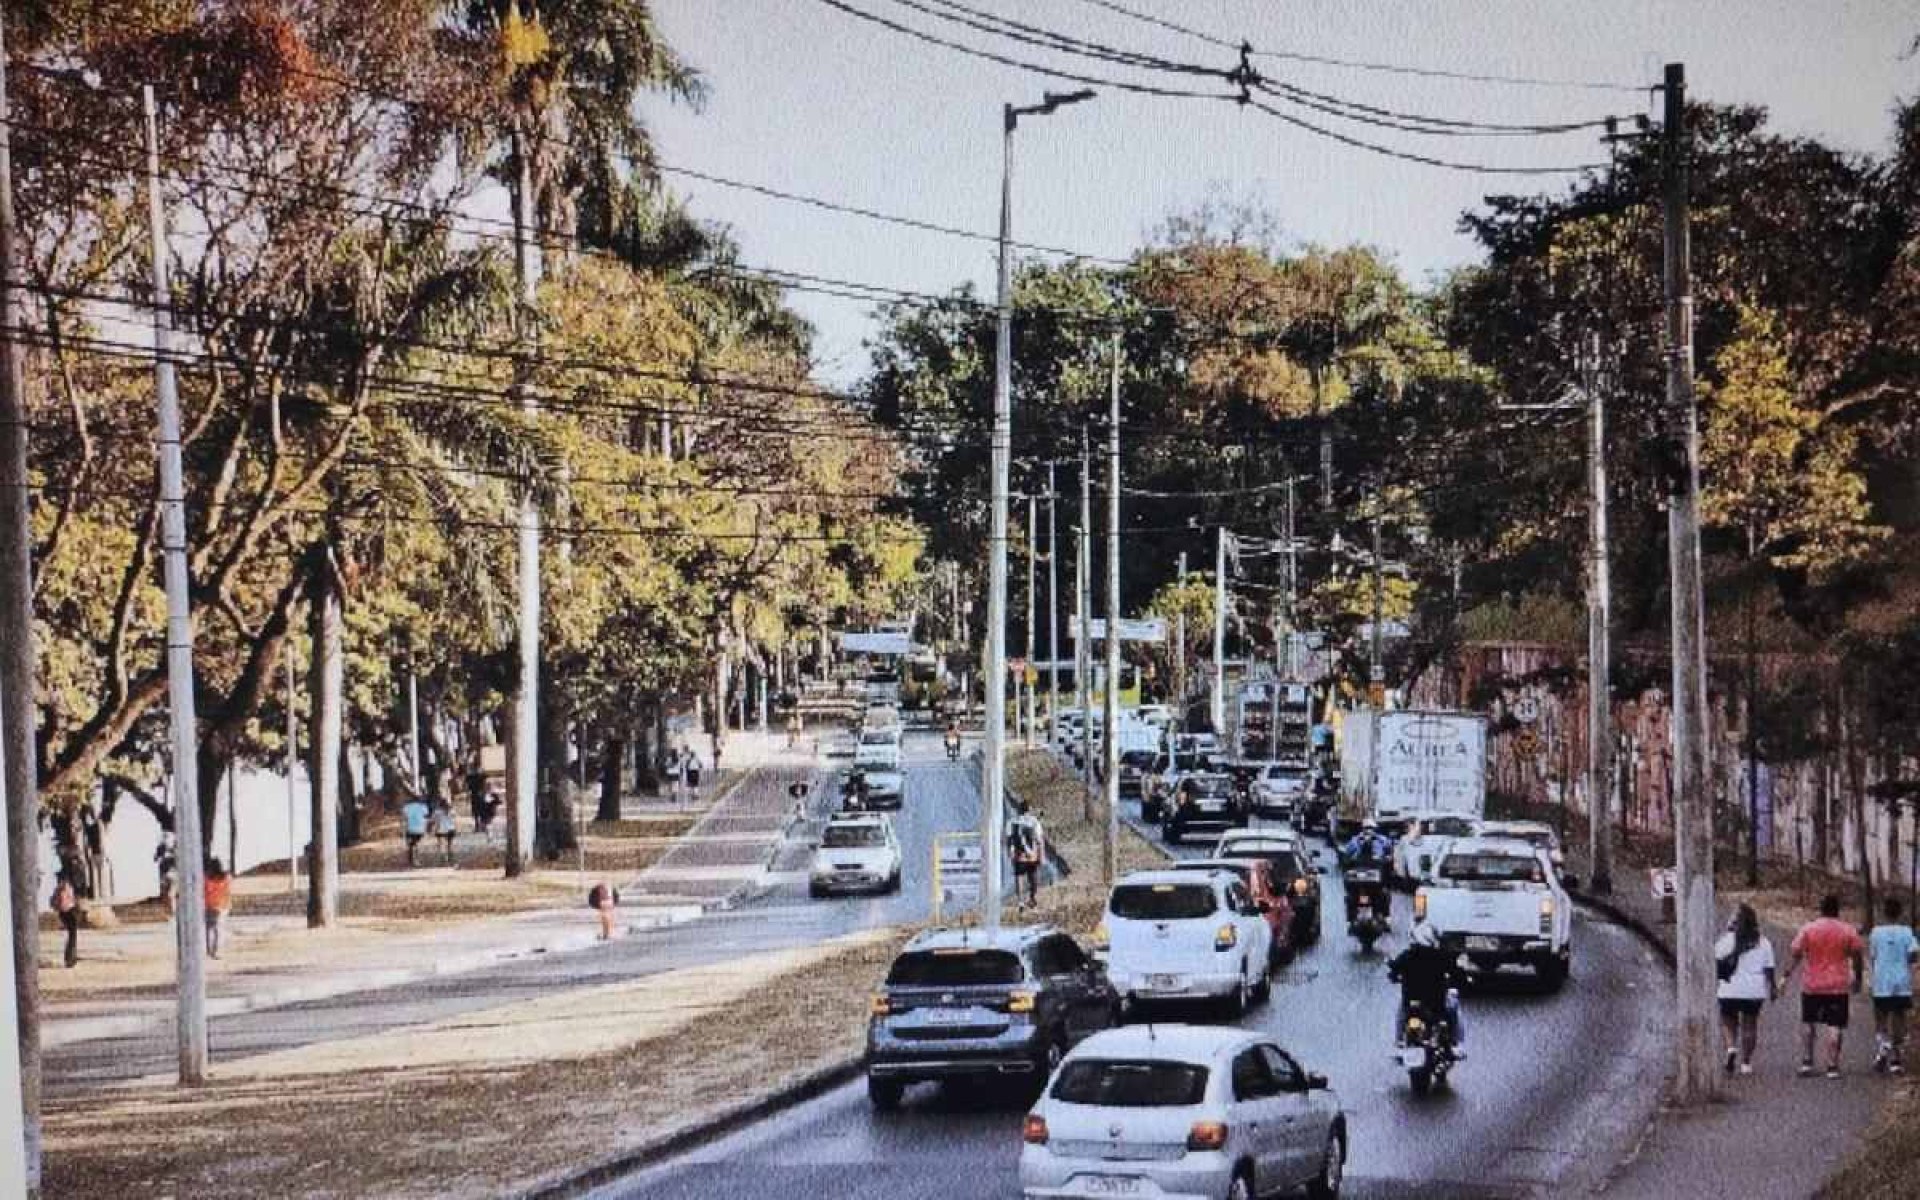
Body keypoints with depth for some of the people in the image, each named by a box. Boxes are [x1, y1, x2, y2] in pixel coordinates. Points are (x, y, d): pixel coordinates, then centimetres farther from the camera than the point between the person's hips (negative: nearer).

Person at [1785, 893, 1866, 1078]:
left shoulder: (1808, 929, -3)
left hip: (1812, 986, 0)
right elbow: (1858, 957, 2)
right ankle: (1832, 1067, -2)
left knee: (1807, 1023, 16)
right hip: (1838, 987, 0)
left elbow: (1795, 953, -6)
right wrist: (1857, 978, 14)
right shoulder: (1848, 931, 0)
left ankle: (1806, 1062, 11)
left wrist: (1788, 974, 0)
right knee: (1835, 1026, 1)